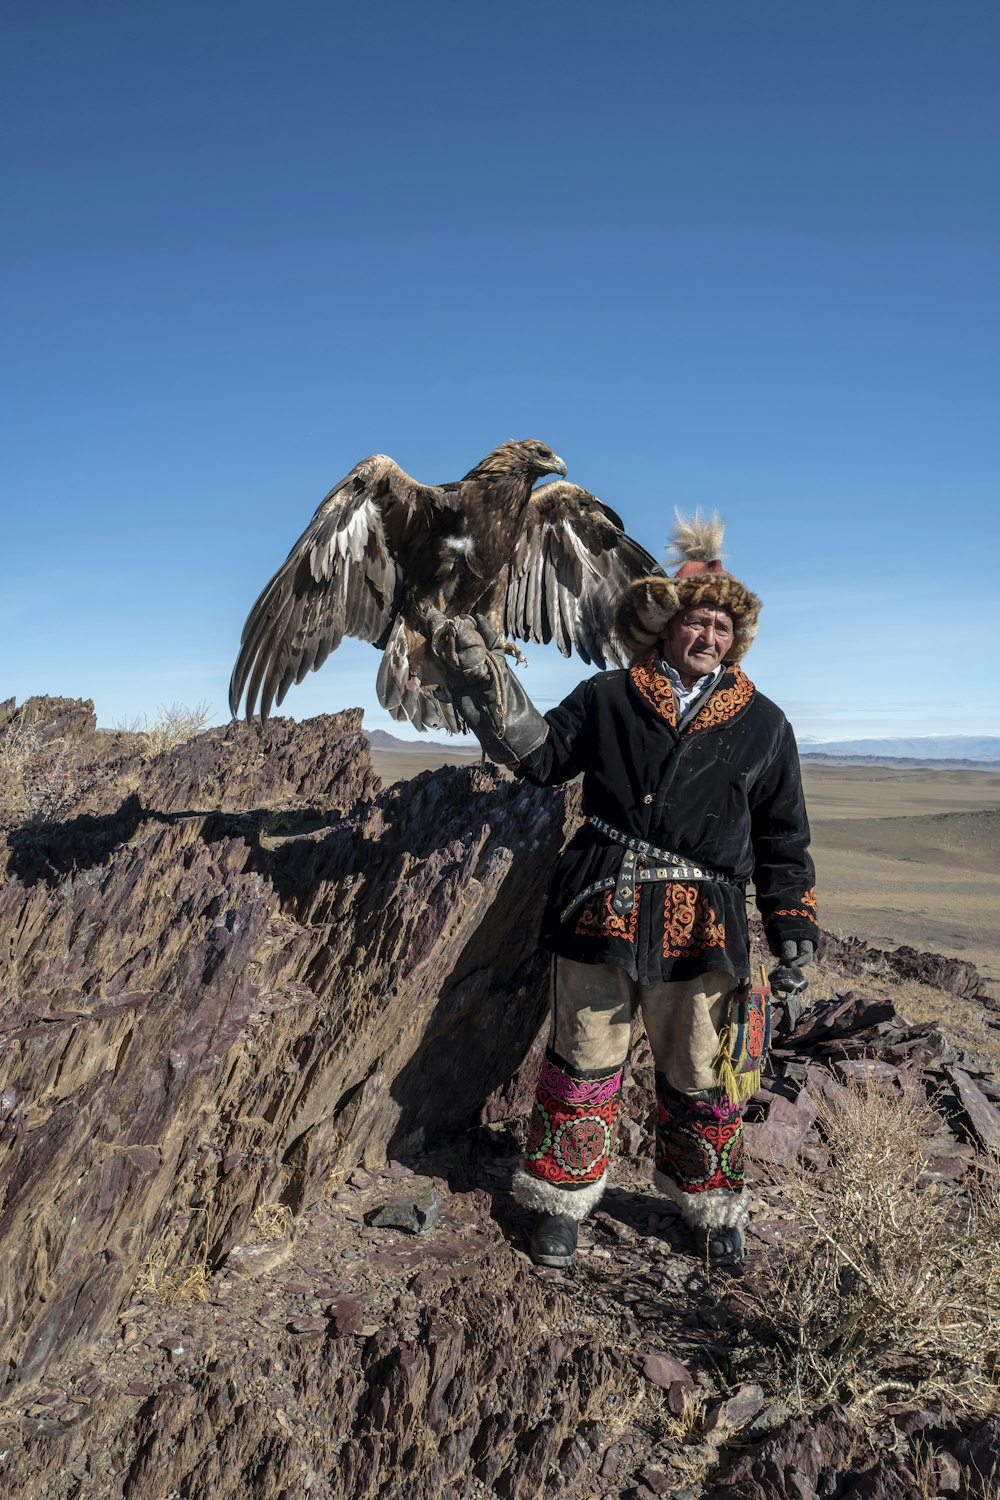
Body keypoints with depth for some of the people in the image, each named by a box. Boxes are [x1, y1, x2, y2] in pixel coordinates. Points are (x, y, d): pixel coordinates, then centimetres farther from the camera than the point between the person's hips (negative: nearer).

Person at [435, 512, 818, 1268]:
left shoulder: (762, 724, 8)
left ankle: (712, 1205, 36)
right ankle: (563, 1200, 28)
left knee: (700, 1072, 13)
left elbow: (784, 839, 10)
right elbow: (540, 753, 3)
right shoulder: (610, 697, 6)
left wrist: (795, 933, 7)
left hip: (701, 923, 1)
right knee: (584, 1058, 9)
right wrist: (487, 683, -9)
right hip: (602, 907, 0)